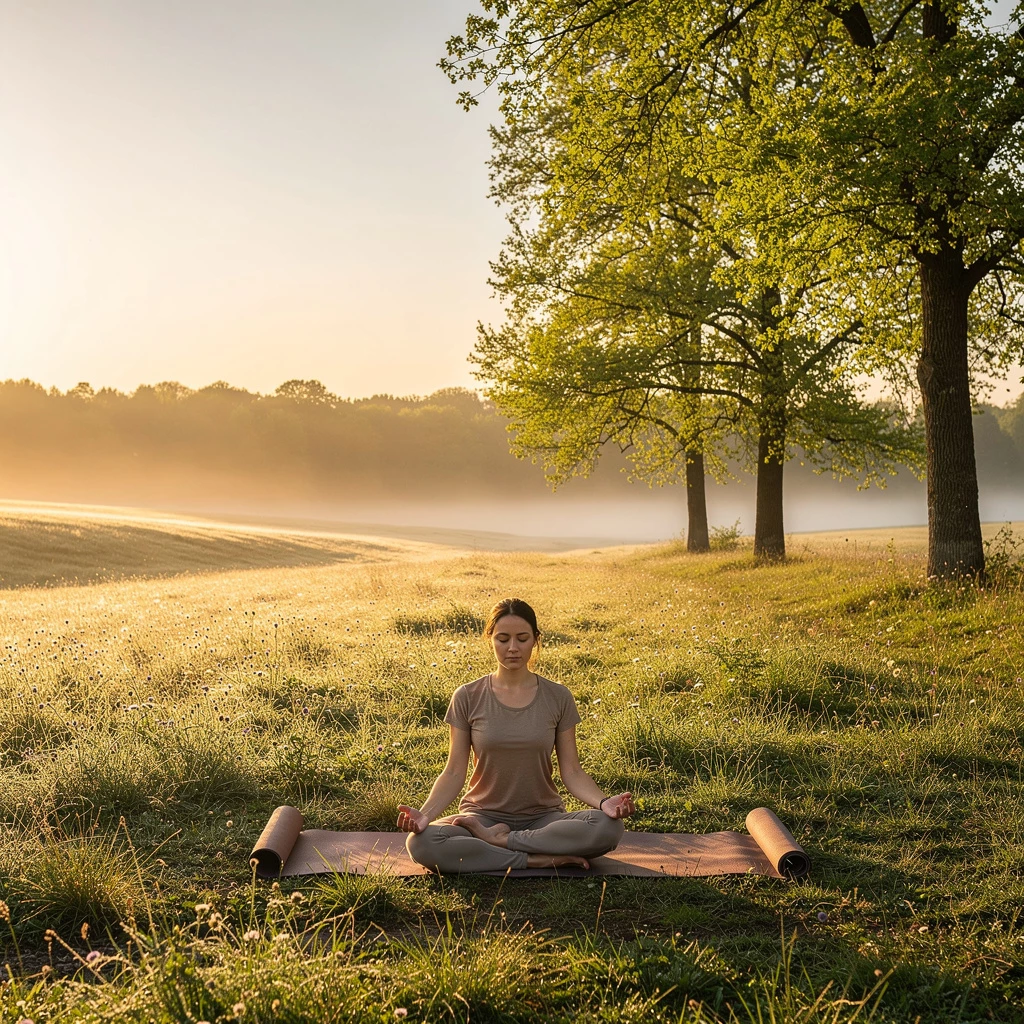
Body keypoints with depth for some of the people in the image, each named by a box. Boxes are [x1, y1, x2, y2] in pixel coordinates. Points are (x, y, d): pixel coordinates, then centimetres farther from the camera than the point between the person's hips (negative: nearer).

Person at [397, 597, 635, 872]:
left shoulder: (558, 697, 0)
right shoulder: (468, 698, -2)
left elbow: (571, 771, -2)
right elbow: (455, 772, -4)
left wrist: (603, 802, -22)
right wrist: (425, 813, -22)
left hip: (543, 816, 1)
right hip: (483, 815, 0)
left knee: (609, 827, -30)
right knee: (420, 843, -31)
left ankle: (497, 840, -16)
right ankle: (539, 860, -21)